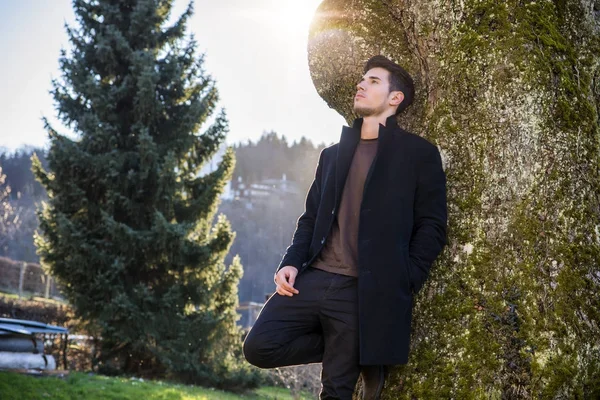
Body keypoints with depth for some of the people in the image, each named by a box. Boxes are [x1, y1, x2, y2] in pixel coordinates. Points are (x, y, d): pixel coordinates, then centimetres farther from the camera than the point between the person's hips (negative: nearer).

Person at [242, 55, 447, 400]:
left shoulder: (419, 154, 4)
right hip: (314, 279, 5)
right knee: (260, 347, -9)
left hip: (365, 292, -5)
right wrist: (292, 262, 2)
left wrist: (402, 286, -11)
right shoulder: (333, 154, 21)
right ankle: (346, 354, 11)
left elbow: (432, 228, 0)